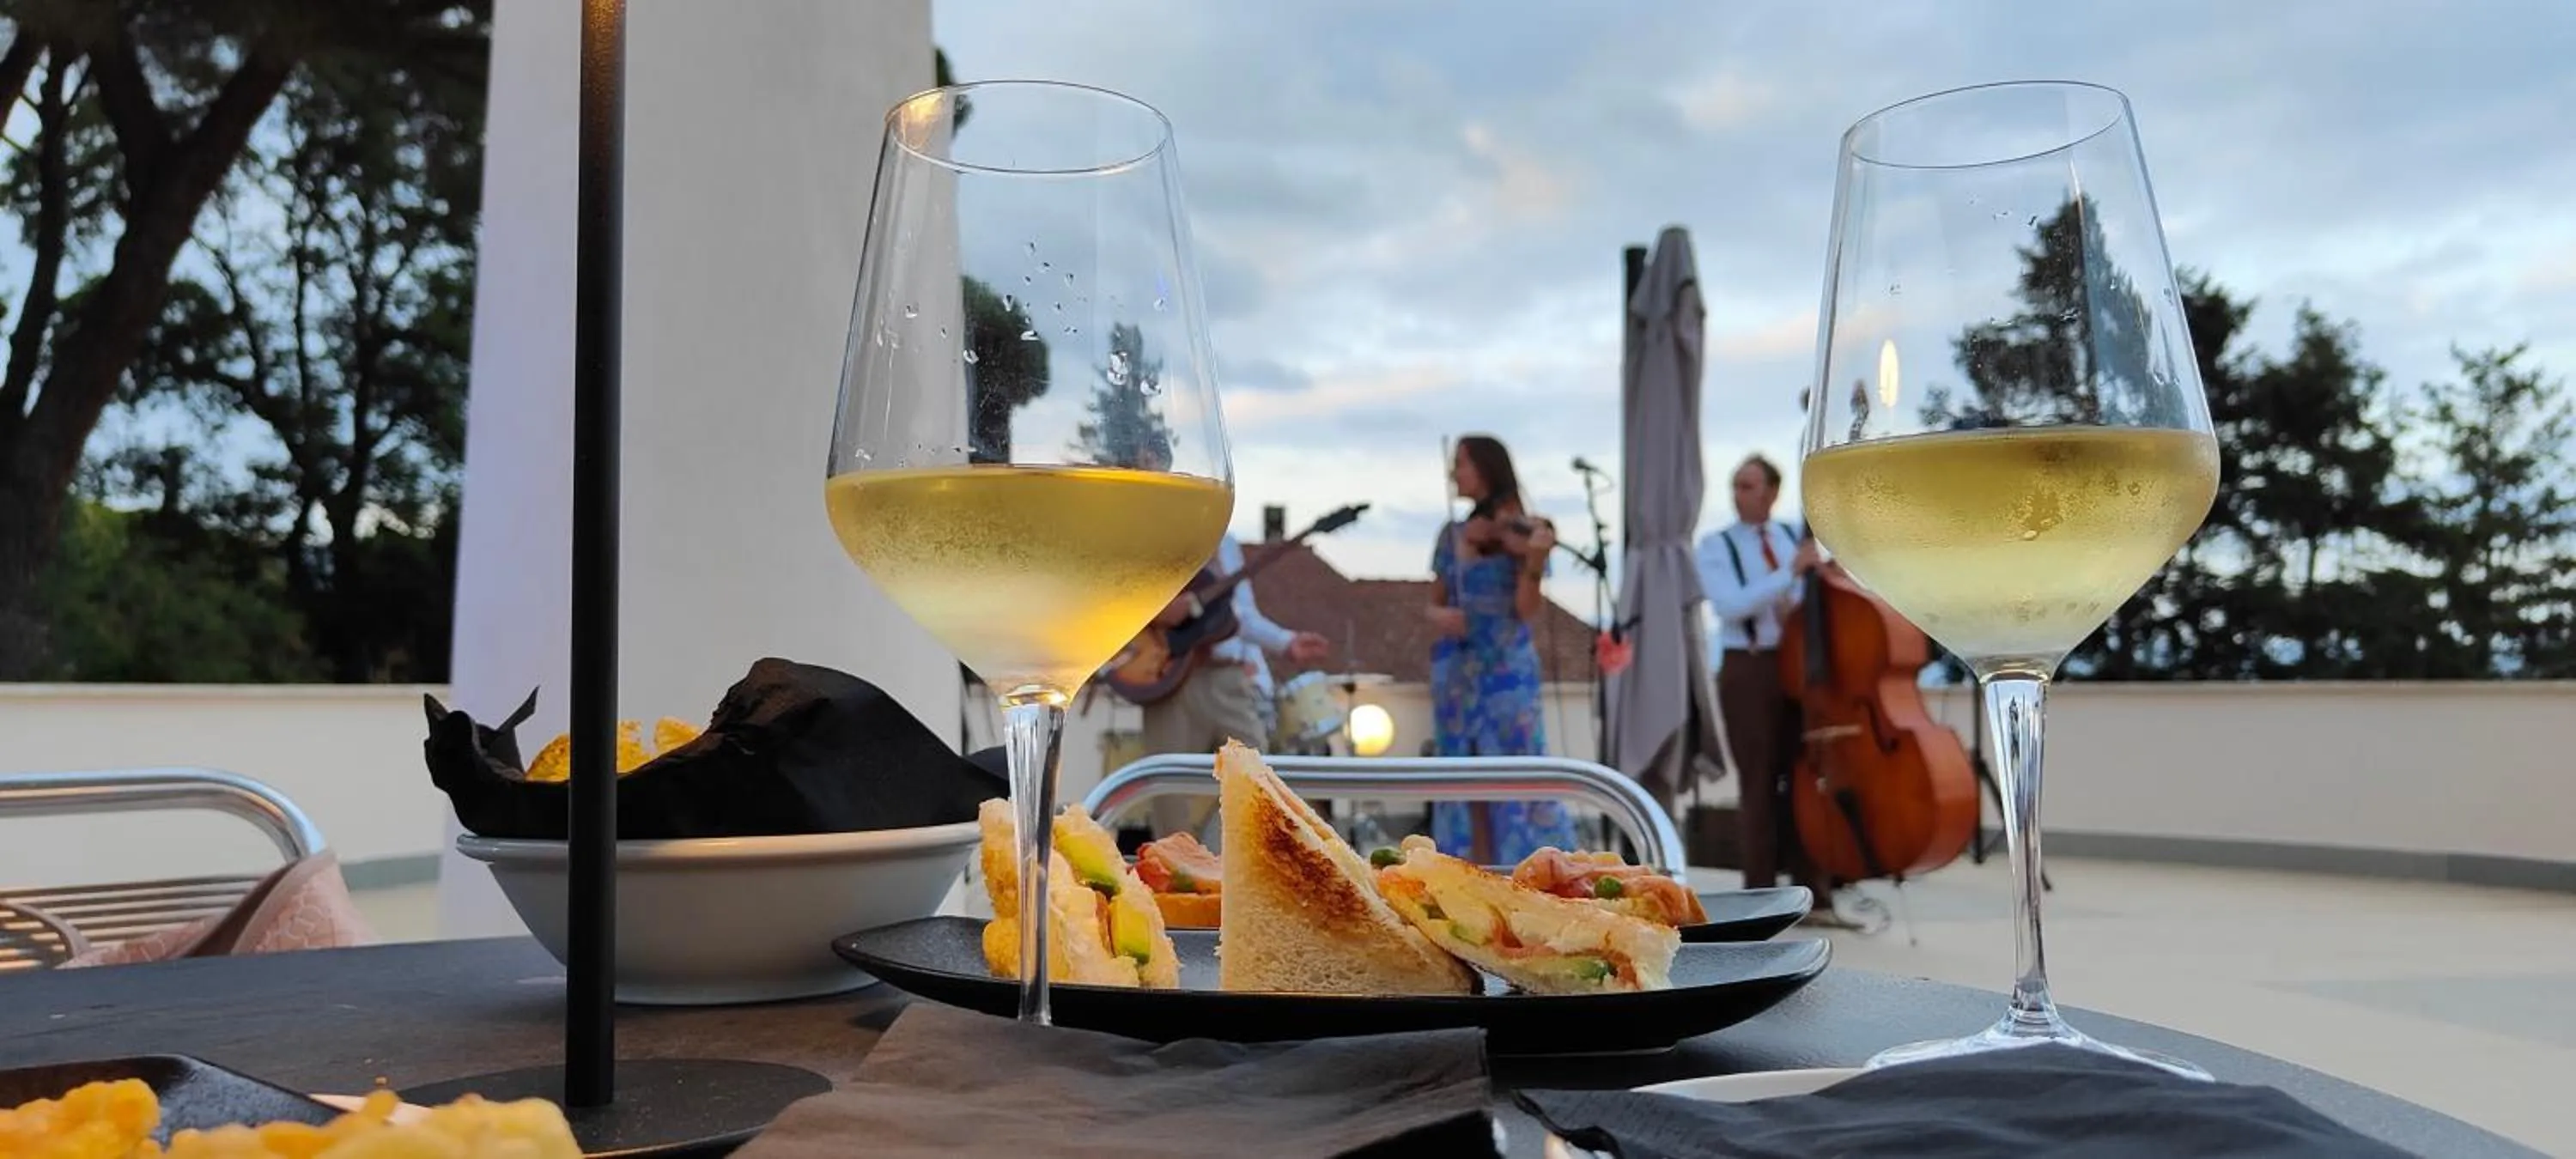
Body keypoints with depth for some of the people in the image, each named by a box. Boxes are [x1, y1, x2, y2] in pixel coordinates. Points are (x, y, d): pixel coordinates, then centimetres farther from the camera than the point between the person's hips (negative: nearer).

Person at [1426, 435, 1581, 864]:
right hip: (1455, 673, 5)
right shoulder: (1451, 536, 8)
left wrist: (1535, 560, -27)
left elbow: (1528, 610, -12)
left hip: (1506, 671, -5)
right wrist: (1438, 615, -7)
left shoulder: (1521, 531, -6)